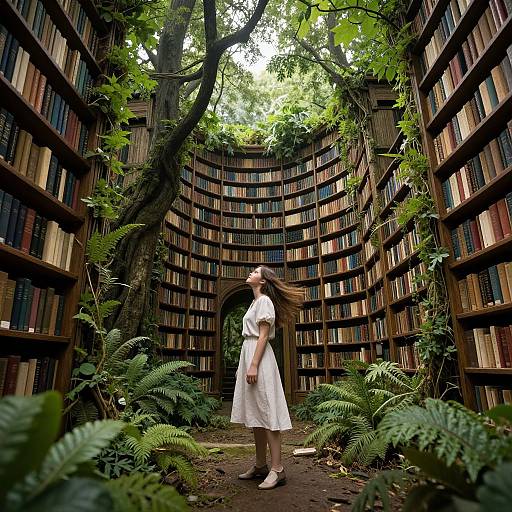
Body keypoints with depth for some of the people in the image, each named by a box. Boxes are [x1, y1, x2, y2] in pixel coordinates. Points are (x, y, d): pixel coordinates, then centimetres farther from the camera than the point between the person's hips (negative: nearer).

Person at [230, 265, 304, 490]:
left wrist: (254, 365, -21)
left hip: (259, 356, -10)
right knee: (255, 413, 12)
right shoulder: (255, 302, 21)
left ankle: (277, 469, -1)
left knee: (266, 411, -7)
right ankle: (260, 465, 21)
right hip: (248, 353, 10)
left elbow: (263, 336, -15)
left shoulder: (264, 301, -7)